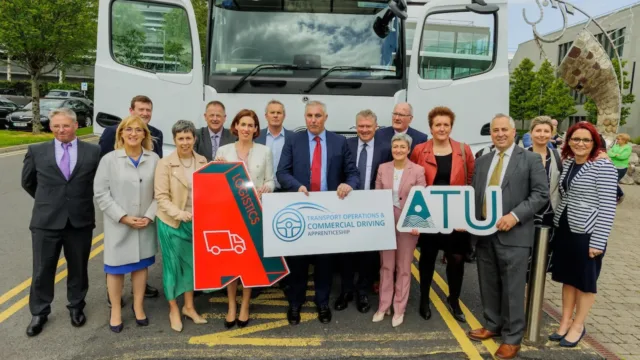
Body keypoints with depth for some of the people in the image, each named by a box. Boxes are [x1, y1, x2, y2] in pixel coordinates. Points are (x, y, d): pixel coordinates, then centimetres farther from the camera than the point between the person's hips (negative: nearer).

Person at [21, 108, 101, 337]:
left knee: (78, 268, 13)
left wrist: (82, 200, 9)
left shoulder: (93, 151, -2)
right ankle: (39, 313, 28)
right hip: (46, 221, 1)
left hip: (80, 220, 0)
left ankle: (76, 308, 32)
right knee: (42, 270, 9)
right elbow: (27, 182, 14)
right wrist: (47, 201, 15)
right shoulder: (37, 151, 1)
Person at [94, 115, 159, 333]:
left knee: (141, 264, 13)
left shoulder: (154, 159, -2)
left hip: (145, 224, 2)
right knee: (116, 267, 8)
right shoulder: (109, 159, -5)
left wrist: (150, 216, -11)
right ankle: (116, 310, 26)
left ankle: (138, 306, 30)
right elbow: (101, 192, -7)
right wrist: (123, 217, -13)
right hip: (118, 225, -1)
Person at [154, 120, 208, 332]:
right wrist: (179, 213, -26)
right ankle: (173, 310, 24)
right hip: (172, 223, -4)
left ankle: (189, 307, 31)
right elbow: (161, 197, -14)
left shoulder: (202, 161, 2)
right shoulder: (165, 164, -11)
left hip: (196, 222, 4)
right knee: (173, 265, 7)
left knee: (192, 263, 14)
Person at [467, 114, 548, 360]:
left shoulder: (530, 159, -2)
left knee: (512, 288, 3)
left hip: (513, 234, -5)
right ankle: (492, 325, 33)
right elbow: (474, 194, 12)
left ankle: (512, 338, 18)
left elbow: (541, 194, -8)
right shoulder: (482, 161, 13)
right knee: (488, 285, 15)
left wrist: (515, 215, -18)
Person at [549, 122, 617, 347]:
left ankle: (578, 326, 25)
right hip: (563, 229, 6)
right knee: (567, 278, 15)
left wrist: (598, 241, -16)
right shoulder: (567, 162, 7)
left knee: (585, 281, 10)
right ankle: (565, 321, 28)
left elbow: (608, 207, -15)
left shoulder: (603, 167, -12)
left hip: (587, 233, -6)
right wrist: (557, 223, 9)